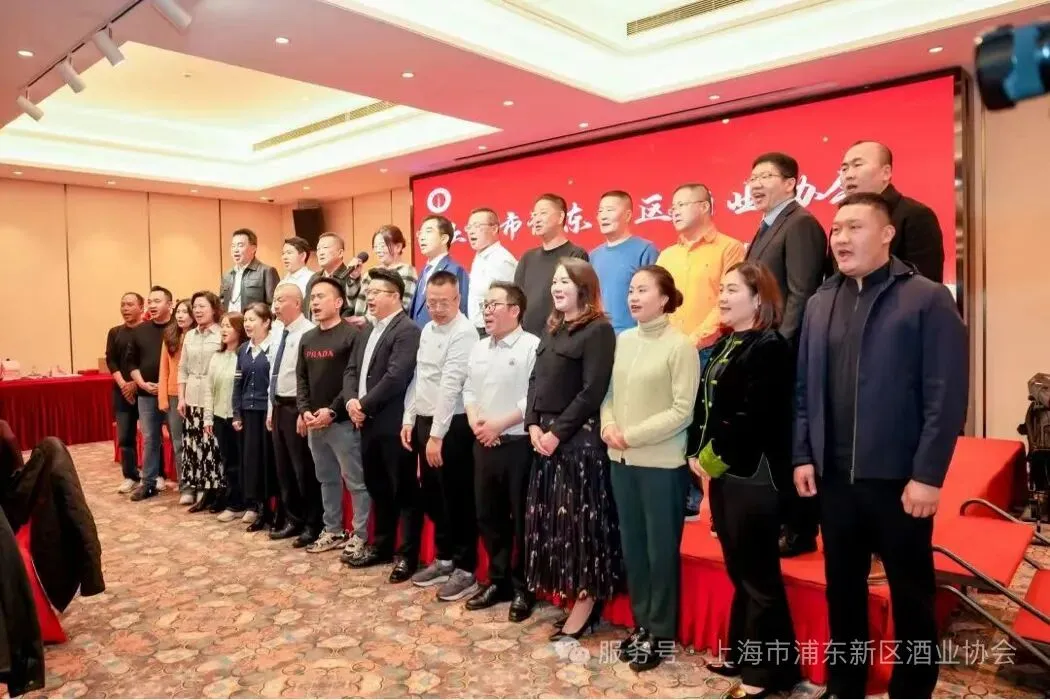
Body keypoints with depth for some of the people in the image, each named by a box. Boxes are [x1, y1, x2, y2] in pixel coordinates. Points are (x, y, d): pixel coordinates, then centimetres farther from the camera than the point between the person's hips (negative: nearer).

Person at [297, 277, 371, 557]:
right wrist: (305, 411, -1)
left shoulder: (353, 335, -9)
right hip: (313, 424, 7)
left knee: (355, 481, 0)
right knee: (327, 479, 16)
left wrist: (332, 411, -17)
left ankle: (360, 535, 11)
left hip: (343, 421, -7)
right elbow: (301, 379, 14)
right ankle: (333, 531, 28)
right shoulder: (307, 339, 13)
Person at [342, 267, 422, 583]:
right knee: (377, 489, 18)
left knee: (404, 491, 3)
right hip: (368, 424, 9)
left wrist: (364, 405, -15)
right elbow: (352, 370, 14)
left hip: (394, 425, -9)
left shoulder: (407, 331, -13)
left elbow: (395, 378, -22)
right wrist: (351, 401, -4)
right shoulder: (369, 329, 16)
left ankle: (407, 555, 14)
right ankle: (380, 546, 32)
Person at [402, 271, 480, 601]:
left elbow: (450, 386, -19)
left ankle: (466, 570, 14)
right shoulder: (427, 330, 12)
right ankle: (444, 559, 31)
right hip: (424, 421, 8)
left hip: (452, 426, -8)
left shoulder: (464, 333, -16)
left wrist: (437, 435, -20)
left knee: (458, 499, 2)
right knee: (431, 496, 16)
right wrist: (409, 419, 12)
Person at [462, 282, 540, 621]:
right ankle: (498, 581, 30)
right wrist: (474, 418, -4)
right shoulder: (479, 349, 13)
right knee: (488, 515, 14)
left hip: (519, 445, -7)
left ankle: (523, 588, 18)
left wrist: (499, 424, -16)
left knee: (522, 519, 3)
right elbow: (468, 390, 16)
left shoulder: (532, 346, -10)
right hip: (484, 445, 7)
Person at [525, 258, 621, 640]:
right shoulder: (552, 329, 15)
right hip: (545, 437, 8)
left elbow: (592, 392, -16)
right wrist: (534, 425, -1)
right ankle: (569, 593, 24)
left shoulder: (598, 330, -9)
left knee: (581, 518, 0)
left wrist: (558, 432, -16)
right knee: (552, 518, 11)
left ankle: (587, 601, 13)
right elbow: (535, 380, 13)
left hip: (579, 438, -8)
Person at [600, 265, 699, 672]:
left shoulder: (680, 346, -10)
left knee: (661, 548, 7)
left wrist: (632, 435, -15)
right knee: (632, 544, 15)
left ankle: (662, 633, 24)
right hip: (621, 460, 6)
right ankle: (641, 623, 32)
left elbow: (682, 411, -13)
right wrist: (608, 426, -8)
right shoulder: (622, 340, 7)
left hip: (661, 463, -5)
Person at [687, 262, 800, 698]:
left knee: (759, 573, 3)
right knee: (739, 569, 19)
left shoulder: (770, 347, -13)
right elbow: (704, 403, 12)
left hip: (754, 475, -8)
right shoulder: (724, 345, 14)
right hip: (723, 471, 9)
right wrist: (697, 453, 0)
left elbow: (752, 417, -20)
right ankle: (742, 654, 33)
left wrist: (716, 457, -12)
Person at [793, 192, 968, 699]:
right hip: (833, 476, 5)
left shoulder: (928, 299, -6)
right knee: (842, 589, 16)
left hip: (899, 479, -4)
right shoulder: (820, 304, 9)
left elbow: (947, 396, -11)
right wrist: (803, 455, 5)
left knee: (911, 594, 12)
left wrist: (927, 474, -14)